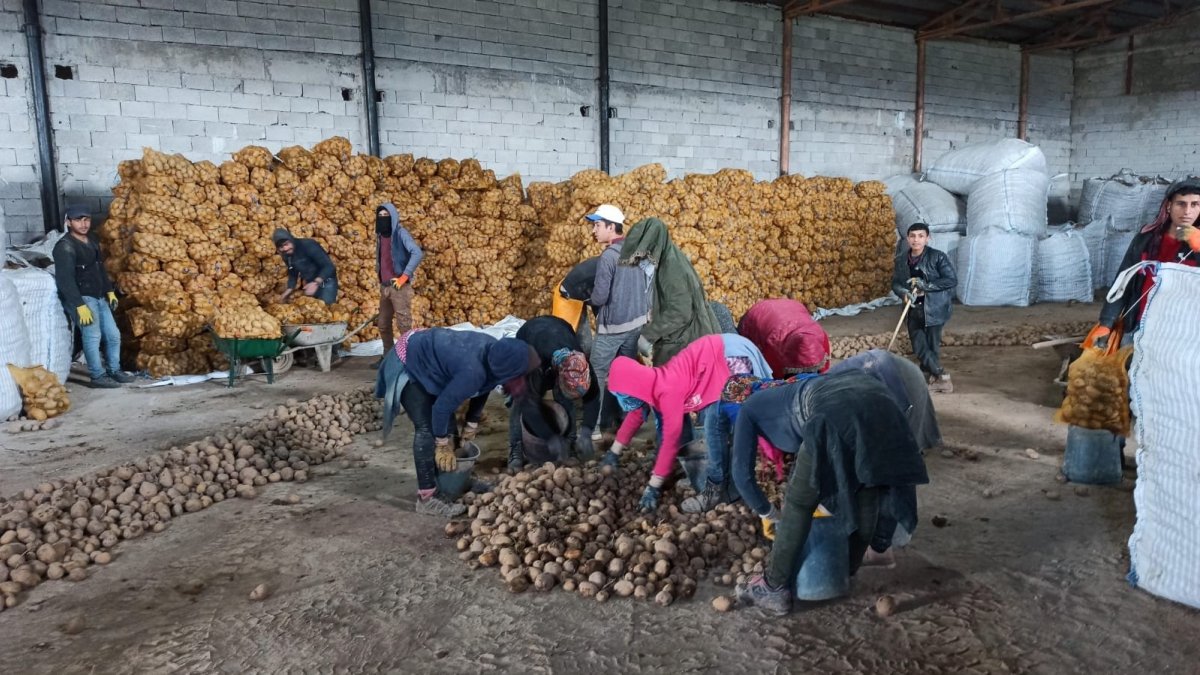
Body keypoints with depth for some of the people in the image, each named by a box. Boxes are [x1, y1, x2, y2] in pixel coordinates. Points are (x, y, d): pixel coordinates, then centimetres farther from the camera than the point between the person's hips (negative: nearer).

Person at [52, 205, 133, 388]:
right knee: (93, 335, -15)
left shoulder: (93, 242, 13)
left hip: (99, 297, 8)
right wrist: (80, 305, -24)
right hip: (80, 298, -8)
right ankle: (98, 376, -10)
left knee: (113, 334, 9)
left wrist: (110, 291, 17)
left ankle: (114, 370, 22)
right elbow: (65, 280, -20)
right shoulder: (65, 247, -14)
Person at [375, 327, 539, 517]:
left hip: (424, 357, 9)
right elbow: (442, 407, -29)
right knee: (427, 428, -14)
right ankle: (427, 498, -9)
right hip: (407, 364, -9)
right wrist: (443, 446, -17)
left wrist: (472, 426, 14)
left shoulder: (495, 353, -10)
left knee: (446, 423, 10)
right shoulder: (473, 371, -37)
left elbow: (481, 391, 7)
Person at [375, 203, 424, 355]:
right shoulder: (380, 235, 13)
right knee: (383, 325, 13)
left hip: (399, 287, -8)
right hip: (384, 287, 8)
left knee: (403, 325, -7)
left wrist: (404, 277, -21)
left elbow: (418, 253, -22)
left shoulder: (400, 233, -9)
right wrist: (381, 282, 17)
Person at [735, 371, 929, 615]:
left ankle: (775, 589, 17)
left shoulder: (750, 407, 27)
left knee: (799, 503, 8)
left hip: (836, 412, -7)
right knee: (867, 499, 23)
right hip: (879, 399, 7)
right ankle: (847, 573, 41)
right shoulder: (786, 396, 43)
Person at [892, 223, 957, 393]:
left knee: (932, 346, -3)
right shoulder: (901, 260, 5)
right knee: (919, 347, 2)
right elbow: (895, 283, 9)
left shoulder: (937, 257, -10)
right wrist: (904, 293, -14)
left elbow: (952, 280, -10)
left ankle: (934, 377, 11)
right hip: (914, 309, 5)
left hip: (933, 308, -5)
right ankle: (941, 376, 18)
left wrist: (926, 286, -20)